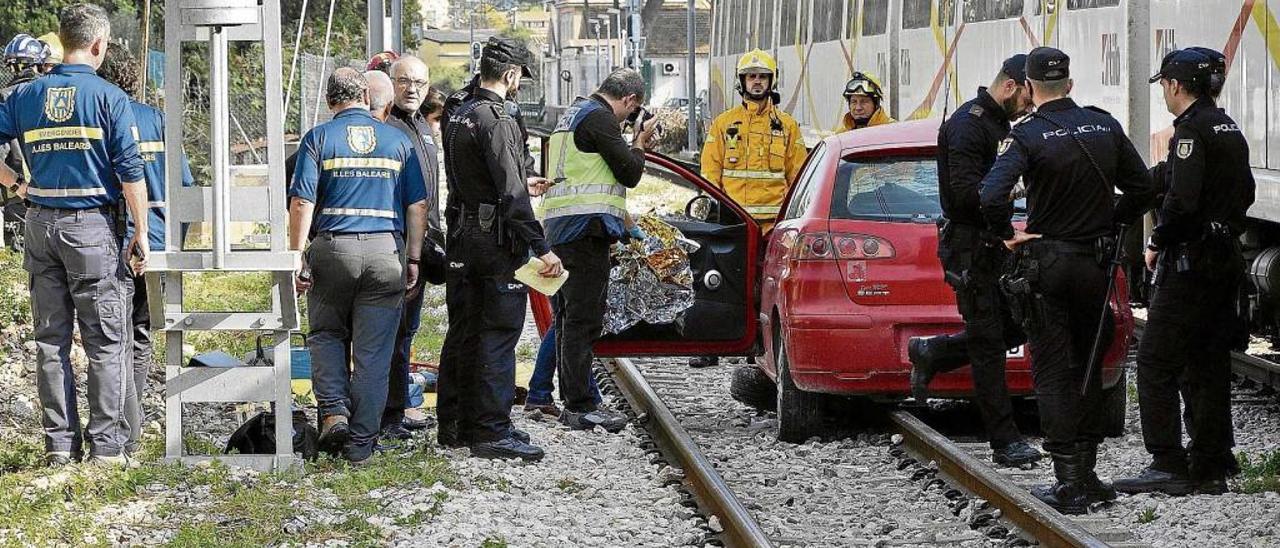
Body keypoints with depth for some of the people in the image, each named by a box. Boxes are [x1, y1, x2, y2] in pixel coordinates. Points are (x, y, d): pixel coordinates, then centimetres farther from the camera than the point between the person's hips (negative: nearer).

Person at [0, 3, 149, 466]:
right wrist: (140, 235, -3)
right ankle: (106, 444, -2)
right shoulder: (110, 97, -6)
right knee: (105, 339, 1)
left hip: (41, 224, 4)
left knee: (51, 338, 9)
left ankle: (60, 442, 9)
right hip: (92, 225, -4)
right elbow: (130, 172, -9)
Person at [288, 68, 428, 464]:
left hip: (333, 248, -1)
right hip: (386, 252, 1)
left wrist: (298, 258, -3)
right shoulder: (398, 140, 9)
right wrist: (413, 258, 10)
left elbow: (302, 203, -5)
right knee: (373, 352, 5)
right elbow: (417, 204, 6)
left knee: (327, 335, 19)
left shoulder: (318, 138, 2)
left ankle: (334, 411, 0)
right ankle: (361, 444, 6)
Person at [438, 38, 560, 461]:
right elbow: (511, 193, -22)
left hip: (461, 235, 9)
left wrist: (522, 186, 39)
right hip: (497, 239, -9)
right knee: (498, 335, -5)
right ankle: (491, 431, -6)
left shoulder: (458, 117, 12)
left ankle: (454, 425, 19)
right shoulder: (496, 120, -16)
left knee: (462, 332, 14)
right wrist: (541, 248, -22)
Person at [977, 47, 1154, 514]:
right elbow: (1142, 188, 8)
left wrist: (1006, 234, -11)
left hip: (1046, 264, -4)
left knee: (1051, 374, 0)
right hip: (1095, 263, 4)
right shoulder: (1105, 126, 3)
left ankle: (1068, 484, -4)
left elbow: (992, 195, -26)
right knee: (1087, 367, 16)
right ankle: (1086, 473, 18)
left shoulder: (1027, 135, -13)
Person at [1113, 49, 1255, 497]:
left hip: (1190, 261, -9)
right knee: (1207, 365, 12)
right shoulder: (1230, 130, 15)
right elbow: (1244, 193, 22)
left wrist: (1157, 243, -10)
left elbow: (1182, 200, -23)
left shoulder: (1191, 131, -14)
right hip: (1226, 260, 9)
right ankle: (1211, 467, 13)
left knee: (1156, 362, -7)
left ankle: (1168, 464, -11)